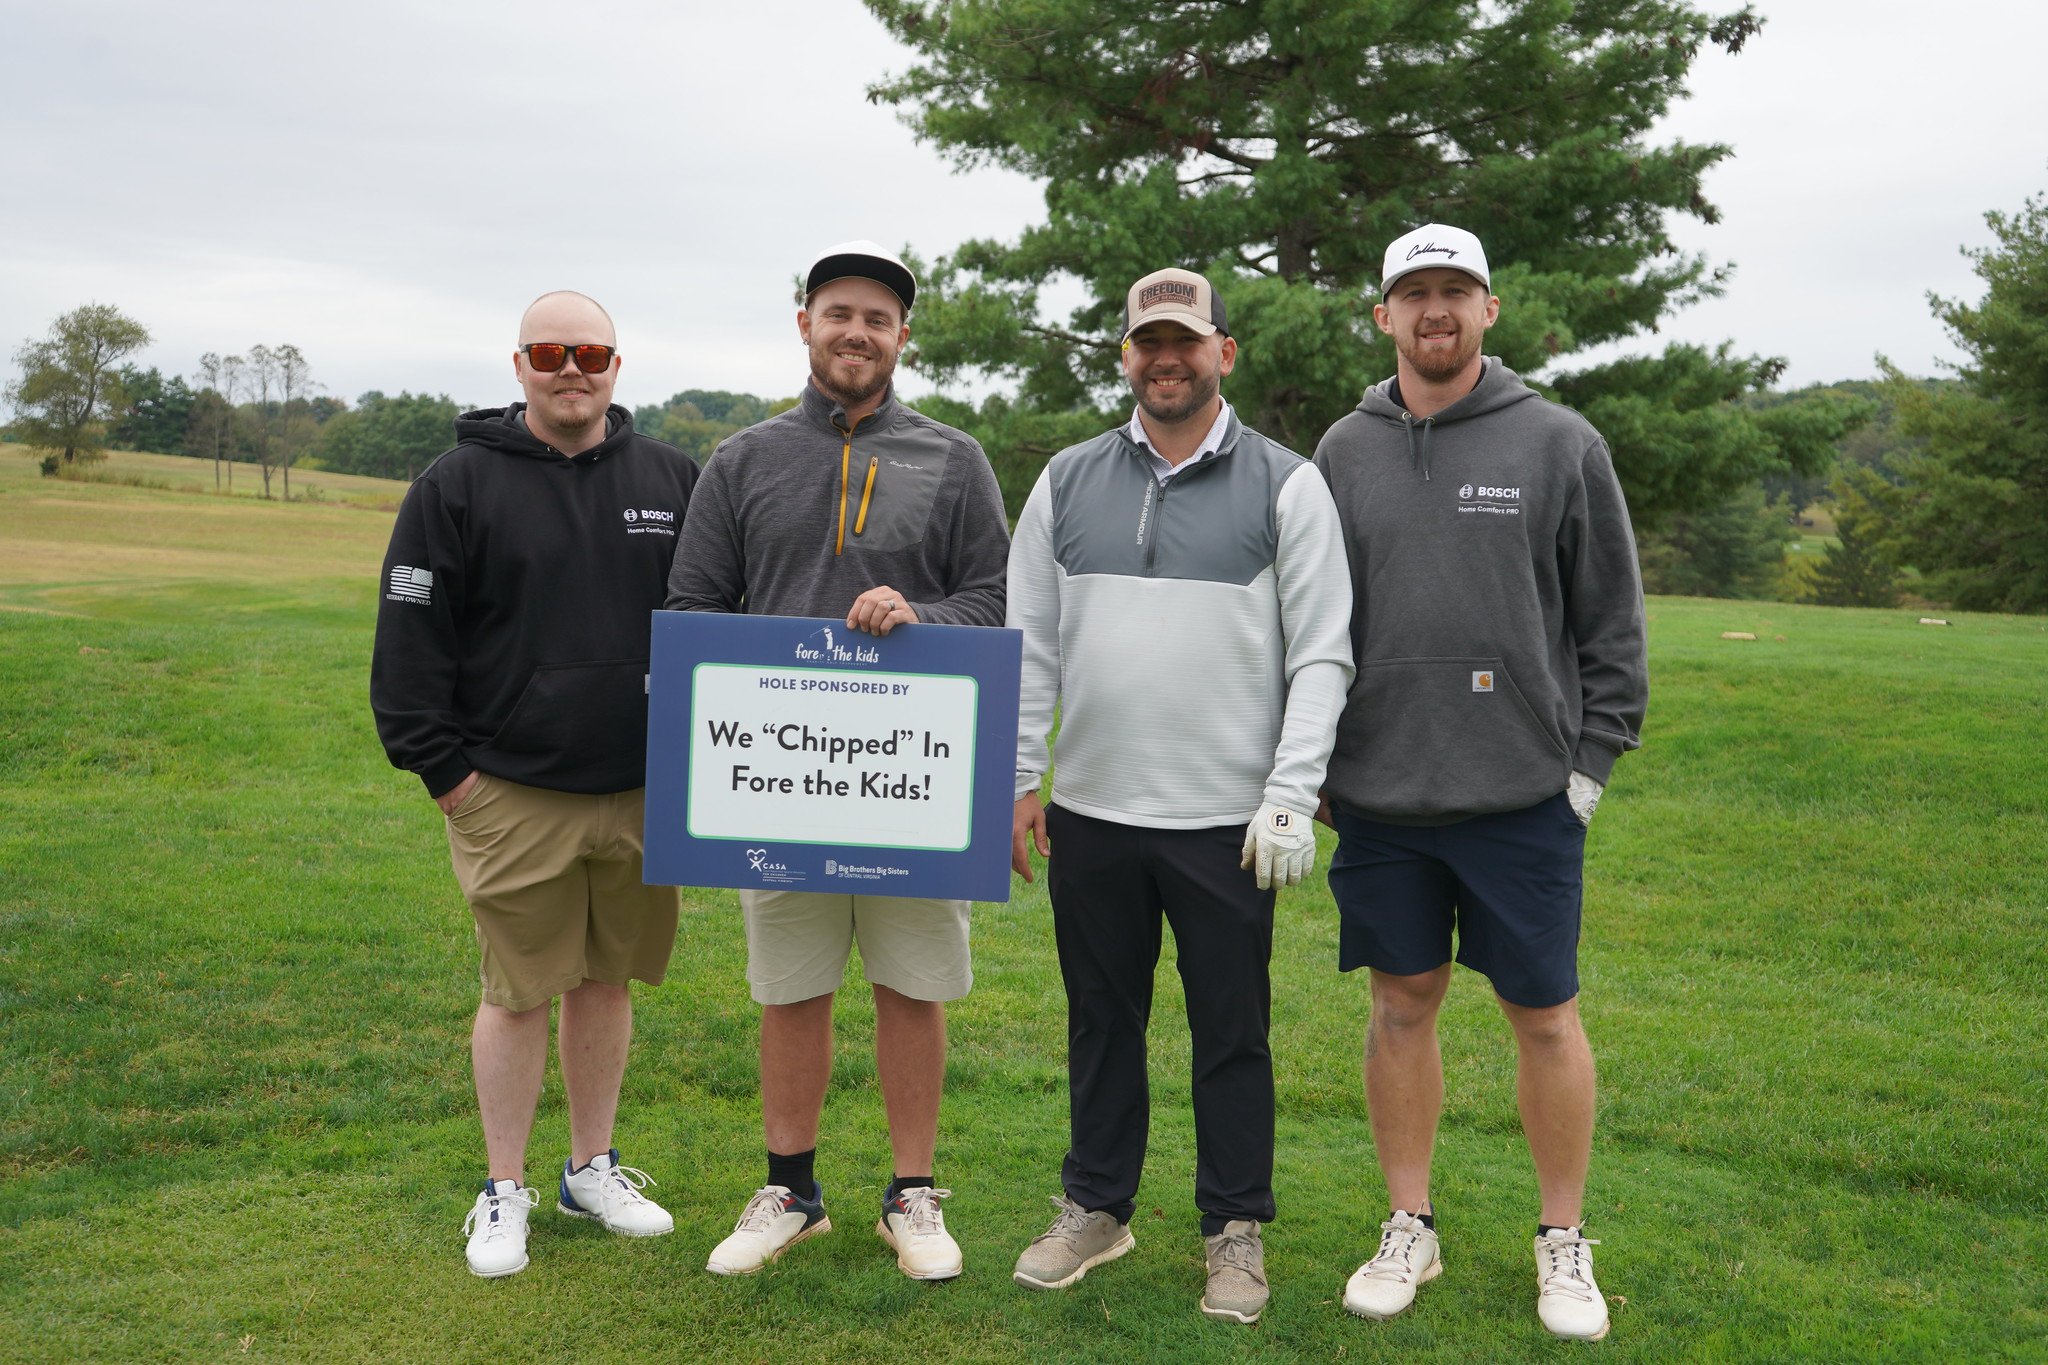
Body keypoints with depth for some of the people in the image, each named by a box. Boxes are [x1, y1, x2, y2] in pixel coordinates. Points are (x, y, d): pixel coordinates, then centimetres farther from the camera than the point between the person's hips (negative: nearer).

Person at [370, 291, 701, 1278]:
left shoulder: (671, 481, 8)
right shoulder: (460, 483, -2)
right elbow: (411, 637, -3)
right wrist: (440, 764, -7)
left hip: (640, 790, 3)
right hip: (511, 792, -3)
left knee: (607, 980, 13)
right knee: (518, 991, 4)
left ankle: (592, 1168, 29)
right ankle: (505, 1191, 21)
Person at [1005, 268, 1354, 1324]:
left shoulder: (1285, 484, 0)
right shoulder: (1068, 481, 9)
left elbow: (1321, 656, -4)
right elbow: (1029, 647, 10)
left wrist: (1291, 797, -11)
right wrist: (1017, 780, 4)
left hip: (1227, 823, -3)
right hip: (1092, 813, 3)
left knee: (1232, 1031, 8)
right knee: (1102, 1020, 14)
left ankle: (1235, 1229, 24)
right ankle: (1096, 1208, 31)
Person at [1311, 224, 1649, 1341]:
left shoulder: (1560, 443, 0)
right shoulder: (1344, 450, 8)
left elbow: (1612, 619, 2)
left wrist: (1594, 754, -4)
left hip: (1524, 790, -2)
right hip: (1377, 791, 2)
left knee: (1544, 1012, 7)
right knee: (1402, 1003, 11)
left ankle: (1564, 1243, 25)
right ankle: (1409, 1228, 27)